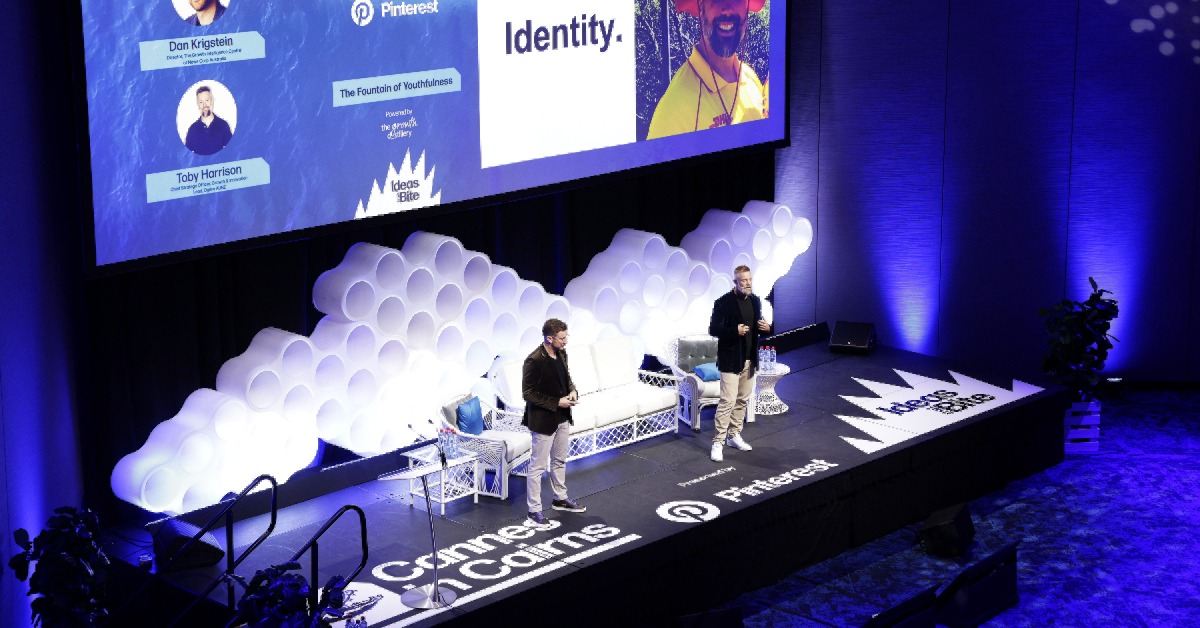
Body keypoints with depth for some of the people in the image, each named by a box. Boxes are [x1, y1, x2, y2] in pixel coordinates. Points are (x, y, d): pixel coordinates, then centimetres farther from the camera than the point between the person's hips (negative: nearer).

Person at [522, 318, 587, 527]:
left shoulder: (561, 353, 0)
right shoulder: (534, 361, -24)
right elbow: (528, 393, -20)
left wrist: (572, 391, -4)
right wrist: (557, 403, -22)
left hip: (562, 418, 8)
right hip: (544, 421, -8)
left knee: (559, 461, 23)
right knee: (538, 466, 0)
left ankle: (560, 499, 39)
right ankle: (534, 510, 8)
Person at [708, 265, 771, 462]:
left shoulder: (755, 301, 8)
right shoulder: (723, 302, -13)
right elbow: (713, 329, -14)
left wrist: (766, 328, -6)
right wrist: (735, 331, -27)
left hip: (750, 360, 7)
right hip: (731, 360, -7)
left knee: (742, 400, 12)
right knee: (727, 402, -9)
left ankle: (734, 435, 25)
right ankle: (718, 442, -6)